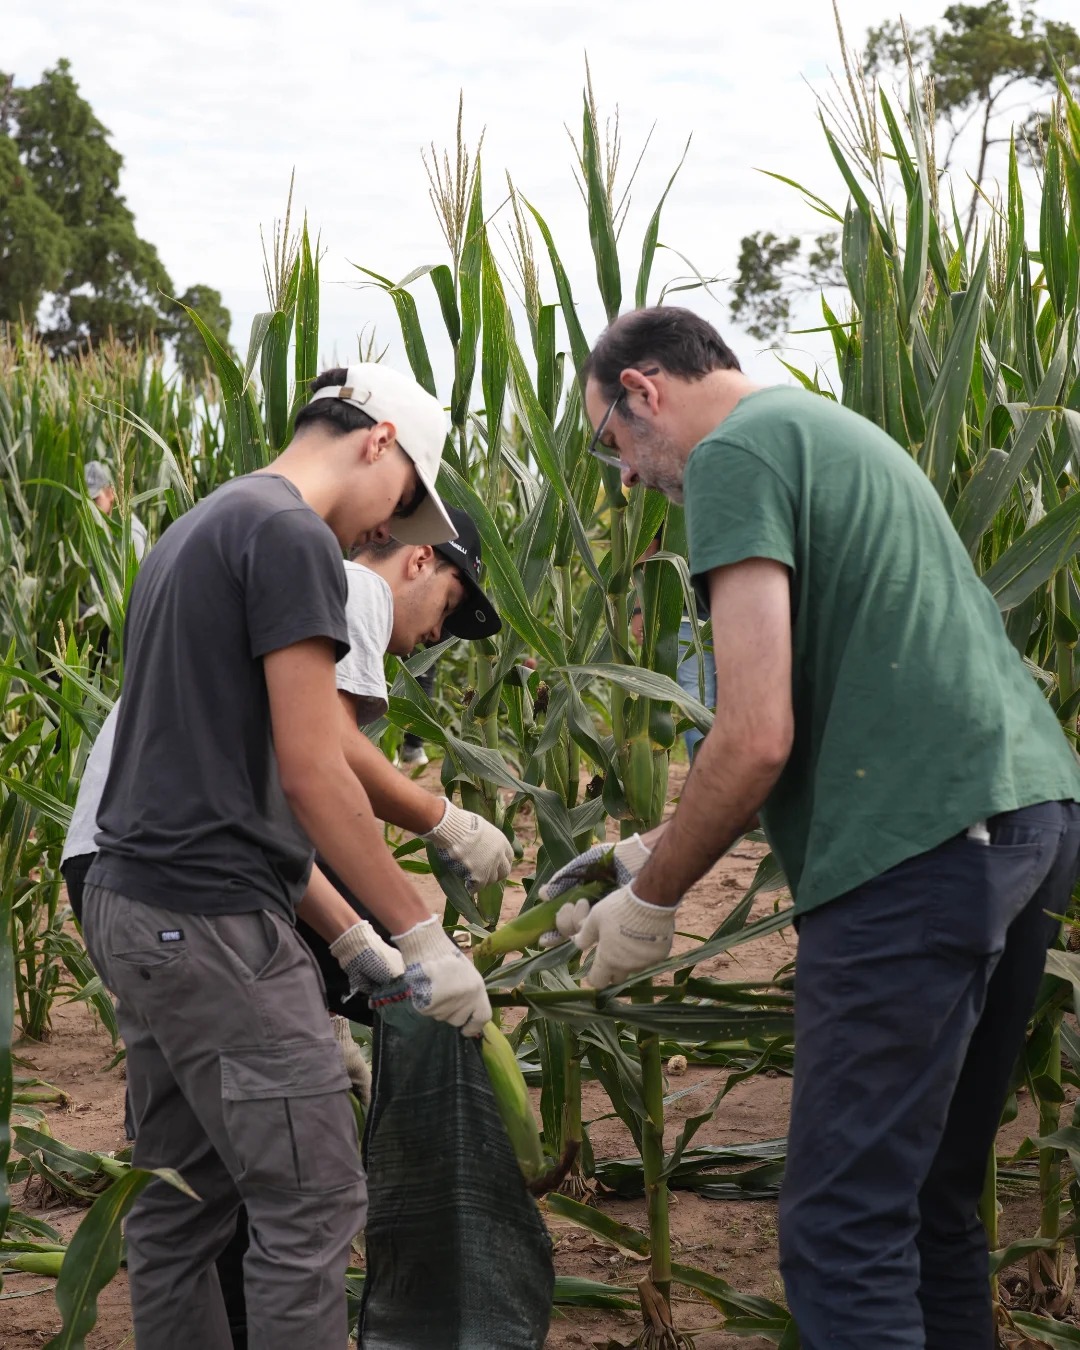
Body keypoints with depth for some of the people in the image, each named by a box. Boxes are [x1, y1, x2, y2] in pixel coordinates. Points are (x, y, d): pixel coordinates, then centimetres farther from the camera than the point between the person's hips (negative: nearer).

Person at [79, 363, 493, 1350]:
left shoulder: (198, 531, 19)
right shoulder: (292, 536, -11)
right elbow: (310, 775, -16)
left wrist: (351, 938, 18)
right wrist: (424, 938, -9)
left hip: (131, 903, 10)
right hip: (210, 921, -10)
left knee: (181, 1199, 13)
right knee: (313, 1205, -5)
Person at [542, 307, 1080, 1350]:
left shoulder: (737, 453, -4)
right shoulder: (836, 434, 25)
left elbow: (757, 736, -13)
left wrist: (652, 899, 1)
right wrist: (665, 852, 24)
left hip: (920, 844, -10)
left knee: (843, 1236, -8)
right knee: (931, 1205, 17)